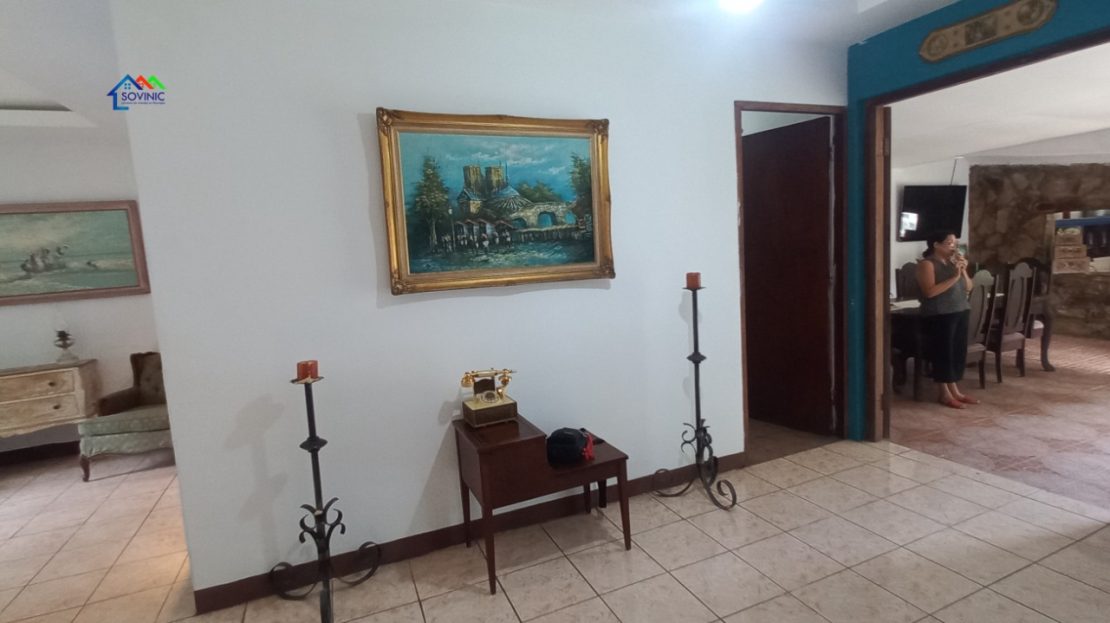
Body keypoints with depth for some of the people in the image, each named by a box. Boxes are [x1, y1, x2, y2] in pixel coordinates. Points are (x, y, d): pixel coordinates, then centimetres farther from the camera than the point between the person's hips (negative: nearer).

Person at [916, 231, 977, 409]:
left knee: (959, 352, 9)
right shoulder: (927, 264, -10)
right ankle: (943, 393, 7)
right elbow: (929, 292, -20)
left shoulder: (954, 261, 13)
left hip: (960, 312, 8)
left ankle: (954, 390, 20)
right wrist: (953, 277, -20)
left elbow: (968, 288, 12)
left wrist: (963, 270, -3)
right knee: (943, 353, -3)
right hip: (939, 316, -7)